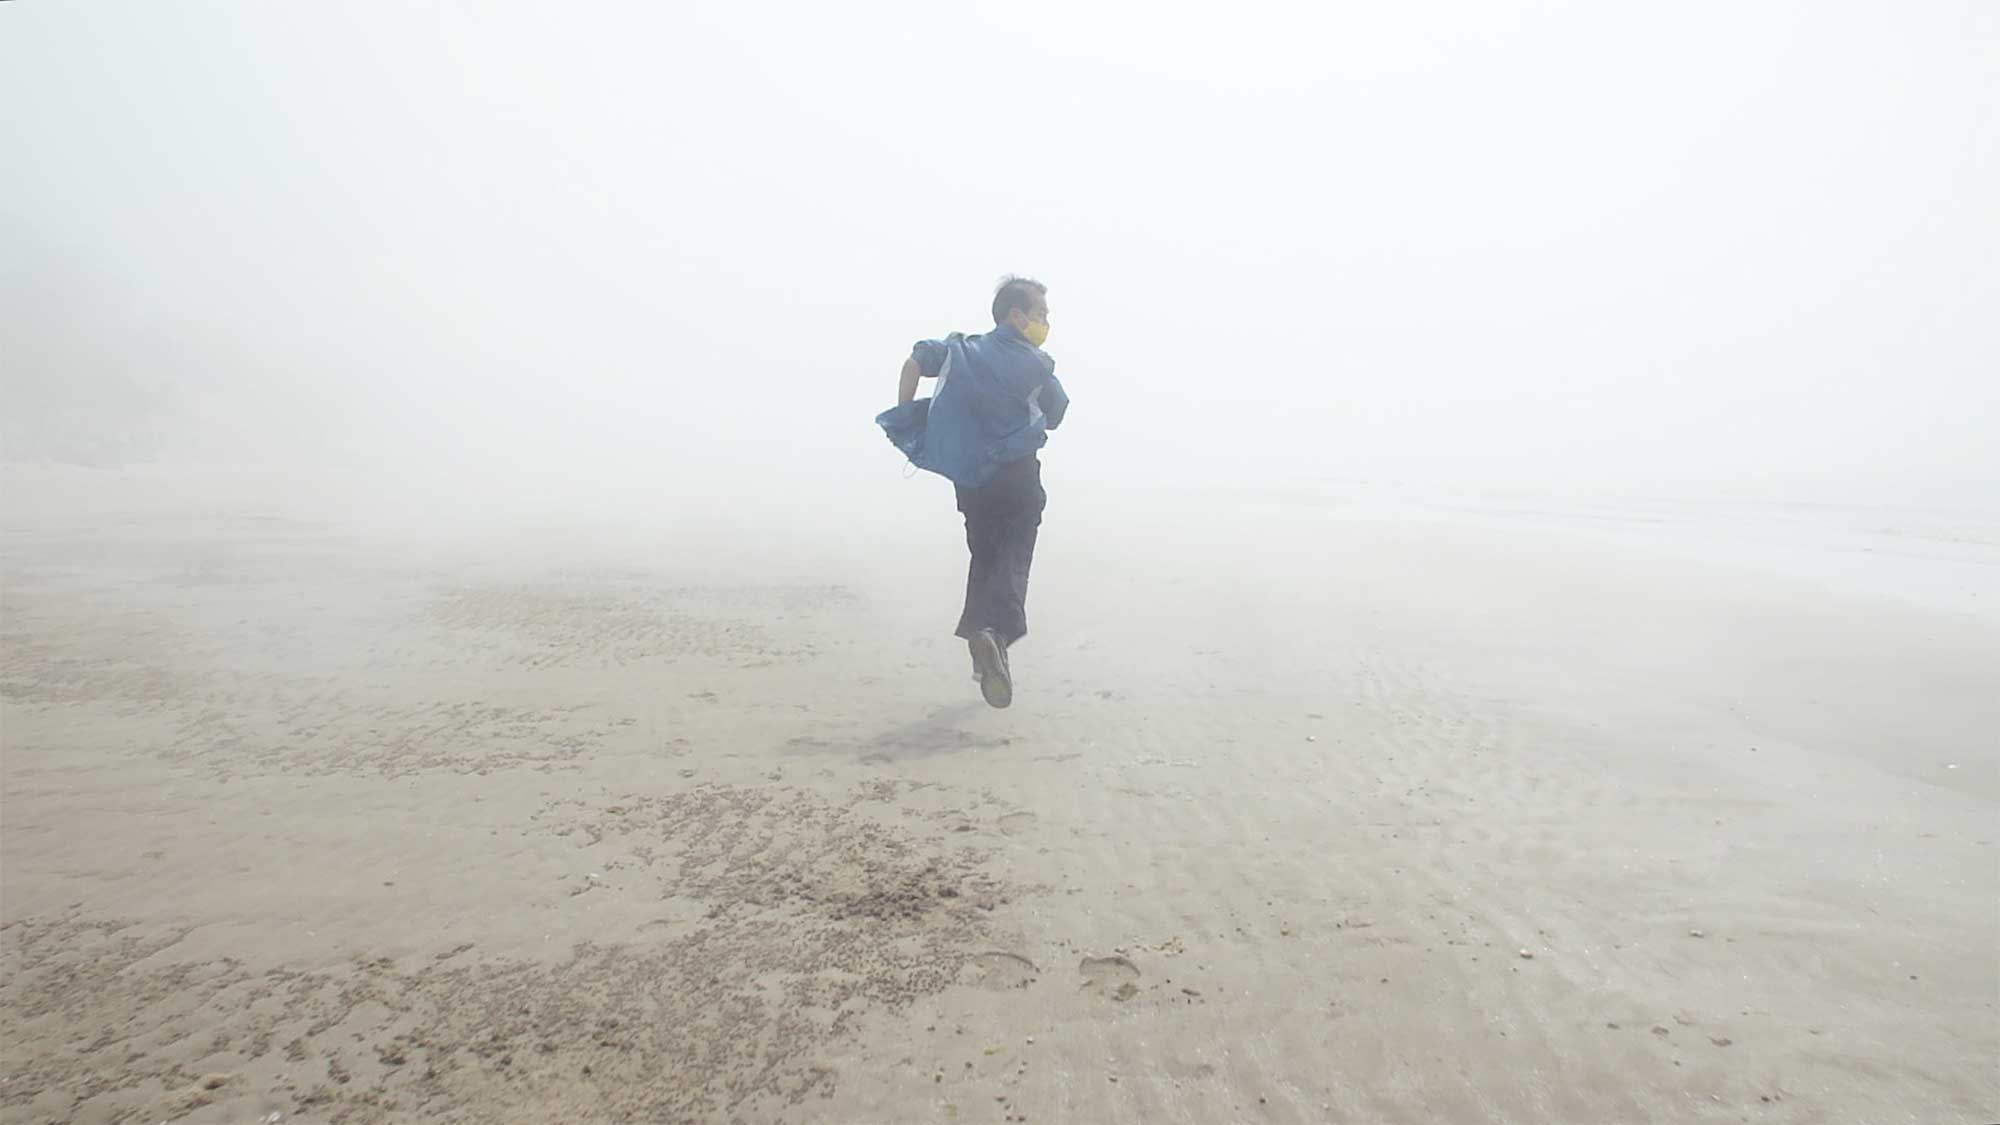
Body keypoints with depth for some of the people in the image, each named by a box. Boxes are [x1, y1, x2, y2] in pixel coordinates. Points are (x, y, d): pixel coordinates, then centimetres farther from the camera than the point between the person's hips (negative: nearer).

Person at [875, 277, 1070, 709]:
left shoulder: (963, 349, 8)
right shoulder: (1036, 364, -3)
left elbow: (916, 360, -2)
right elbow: (1056, 417, 6)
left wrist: (903, 416, 2)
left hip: (969, 475, 5)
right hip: (1018, 474, -4)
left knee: (983, 557, 17)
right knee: (1013, 560, -6)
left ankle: (982, 651, 14)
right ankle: (996, 630, -33)